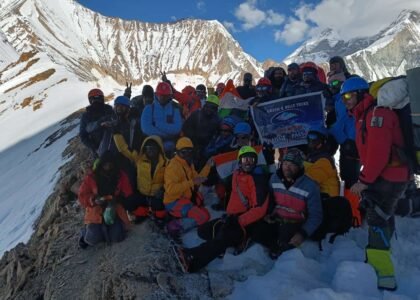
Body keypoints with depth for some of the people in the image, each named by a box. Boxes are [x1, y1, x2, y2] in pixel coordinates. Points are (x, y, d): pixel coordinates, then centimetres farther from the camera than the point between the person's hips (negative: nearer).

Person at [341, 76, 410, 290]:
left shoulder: (376, 113, -16)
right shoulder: (364, 116, 16)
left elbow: (379, 151, -25)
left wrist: (364, 180, -21)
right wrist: (366, 178, 11)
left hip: (388, 177, -11)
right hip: (388, 176, 11)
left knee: (377, 218, -11)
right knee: (382, 216, 19)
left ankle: (383, 274, -7)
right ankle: (380, 260, 35)